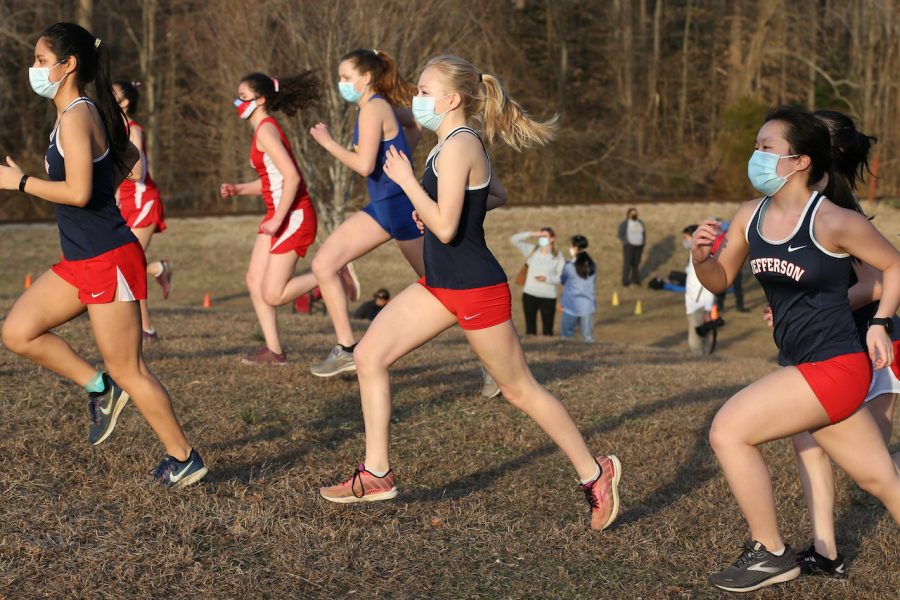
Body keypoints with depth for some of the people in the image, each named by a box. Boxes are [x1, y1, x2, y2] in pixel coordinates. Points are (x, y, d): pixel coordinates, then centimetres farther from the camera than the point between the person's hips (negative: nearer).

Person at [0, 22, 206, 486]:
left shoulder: (75, 116, -17)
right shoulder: (85, 113, 12)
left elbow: (78, 192, -26)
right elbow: (128, 156, 28)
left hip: (108, 261, -9)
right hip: (81, 260, 9)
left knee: (127, 369, 0)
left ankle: (184, 459, 12)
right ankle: (99, 389, 15)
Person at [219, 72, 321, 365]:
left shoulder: (266, 131, -15)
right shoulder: (263, 129, 15)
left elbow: (292, 177, -24)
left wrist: (278, 219, -22)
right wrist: (238, 189, 5)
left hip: (294, 216, -10)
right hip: (277, 214, 10)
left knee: (273, 295, -9)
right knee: (255, 281, 6)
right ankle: (274, 350, 10)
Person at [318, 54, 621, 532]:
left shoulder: (457, 147, -20)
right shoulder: (463, 143, 9)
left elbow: (445, 228, -27)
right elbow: (497, 195, 24)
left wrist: (405, 180, -17)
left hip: (475, 288, -10)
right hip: (440, 285, 10)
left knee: (518, 389, 2)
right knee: (369, 356, 4)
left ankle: (594, 473, 18)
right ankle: (377, 475, 10)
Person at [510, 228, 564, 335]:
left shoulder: (558, 256, 0)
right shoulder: (532, 250, 5)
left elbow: (561, 278, -3)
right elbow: (514, 240, 0)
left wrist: (547, 278, -18)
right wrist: (531, 234, -6)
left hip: (548, 297, -2)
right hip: (529, 294, 2)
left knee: (547, 330, 1)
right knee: (530, 328, 7)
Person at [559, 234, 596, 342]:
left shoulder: (569, 267, -14)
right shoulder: (592, 266, -1)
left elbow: (563, 280, 3)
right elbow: (593, 283, 9)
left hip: (571, 307, -4)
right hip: (588, 306, 4)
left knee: (566, 336, 7)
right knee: (588, 337, 9)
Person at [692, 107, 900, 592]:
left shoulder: (832, 220, -16)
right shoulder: (749, 218, 3)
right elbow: (720, 281, 12)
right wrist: (701, 257, -8)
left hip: (835, 368, -7)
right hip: (805, 368, 7)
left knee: (728, 430, -12)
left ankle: (769, 553, 3)